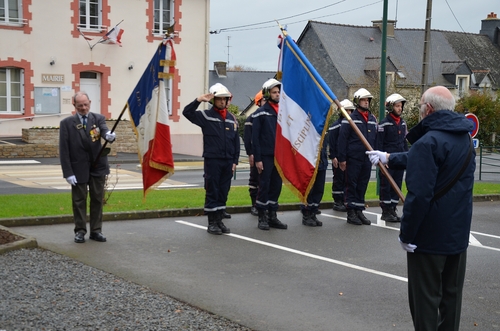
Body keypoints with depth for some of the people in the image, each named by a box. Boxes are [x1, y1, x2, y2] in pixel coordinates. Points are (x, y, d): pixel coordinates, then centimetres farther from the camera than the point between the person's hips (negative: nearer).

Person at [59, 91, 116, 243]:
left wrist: (109, 135, -44)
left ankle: (96, 230, 18)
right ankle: (80, 231, 18)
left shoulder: (98, 118, 2)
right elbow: (64, 149, -7)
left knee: (97, 199, 8)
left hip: (98, 167, 2)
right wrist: (68, 172, -13)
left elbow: (104, 129, -18)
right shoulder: (66, 123, -4)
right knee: (79, 201, 6)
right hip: (79, 168, -2)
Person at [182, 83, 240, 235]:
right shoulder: (206, 116, -1)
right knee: (212, 192, 0)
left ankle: (219, 220, 17)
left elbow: (236, 141, 13)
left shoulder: (232, 118, 11)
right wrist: (199, 100, -23)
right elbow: (187, 112, -14)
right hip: (212, 161, -4)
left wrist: (235, 161, 7)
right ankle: (212, 223, 6)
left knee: (223, 193, 9)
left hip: (228, 162, 4)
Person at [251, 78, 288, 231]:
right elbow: (255, 138, -8)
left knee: (276, 187, 8)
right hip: (265, 157, -6)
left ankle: (272, 216, 16)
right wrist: (257, 159, -13)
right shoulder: (260, 113, -5)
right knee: (264, 187, -1)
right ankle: (262, 218, 6)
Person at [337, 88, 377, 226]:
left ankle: (359, 211, 19)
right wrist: (342, 159, -12)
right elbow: (342, 140, -8)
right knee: (352, 186, 2)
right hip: (353, 159, -5)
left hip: (367, 159, 5)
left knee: (362, 186, 10)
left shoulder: (373, 119, 12)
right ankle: (351, 213, 8)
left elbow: (376, 139, 17)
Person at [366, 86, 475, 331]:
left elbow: (419, 195, -26)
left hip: (430, 236, -8)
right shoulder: (464, 139, 8)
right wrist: (388, 158, 32)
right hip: (458, 234, 8)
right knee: (451, 294, 16)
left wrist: (406, 234, -17)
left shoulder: (429, 142, -20)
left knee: (425, 297, 3)